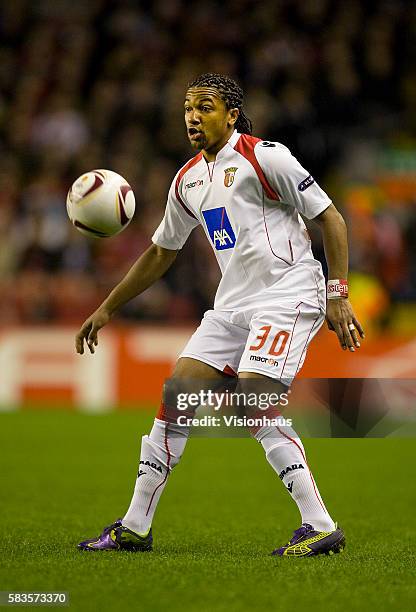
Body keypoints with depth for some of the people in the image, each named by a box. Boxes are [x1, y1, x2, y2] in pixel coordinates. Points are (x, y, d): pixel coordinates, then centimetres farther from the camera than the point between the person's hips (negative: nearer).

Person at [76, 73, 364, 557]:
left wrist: (338, 296, -14)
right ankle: (135, 528, 9)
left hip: (288, 295, -8)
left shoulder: (263, 156, -9)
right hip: (233, 304, 8)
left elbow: (330, 218, -8)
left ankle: (321, 527, -17)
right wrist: (106, 309, 25)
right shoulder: (188, 180, 14)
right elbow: (160, 253, 26)